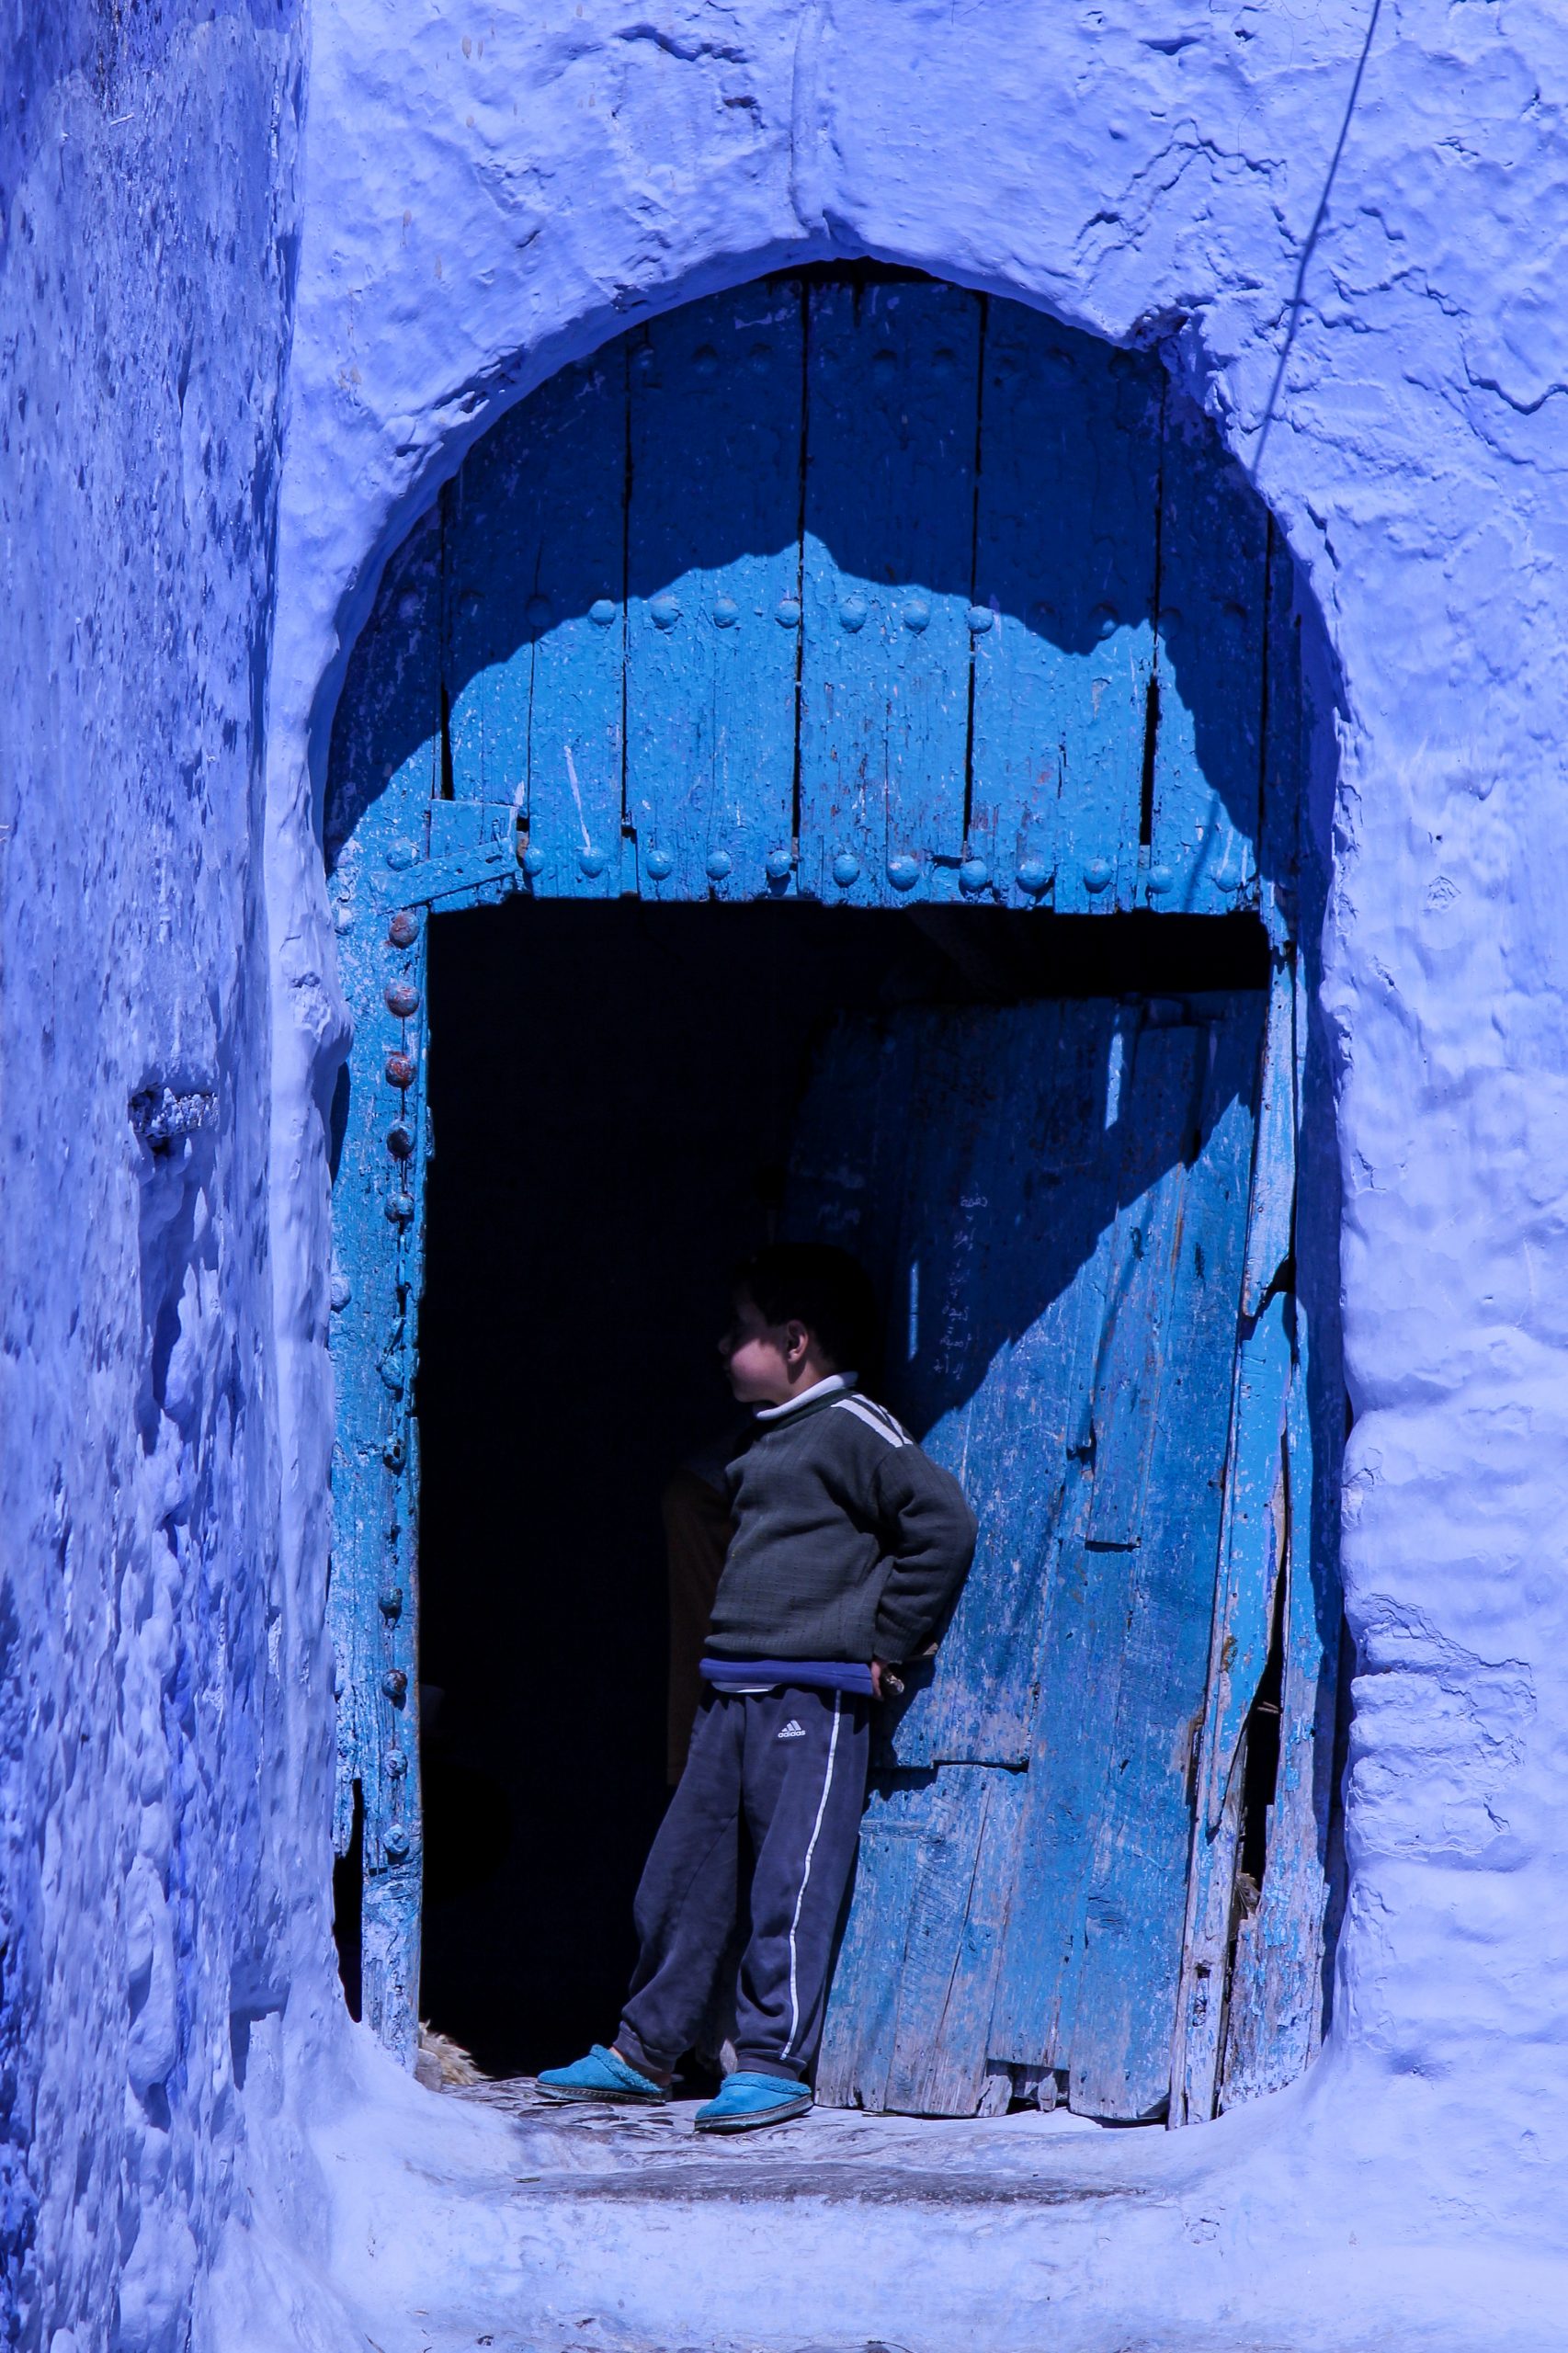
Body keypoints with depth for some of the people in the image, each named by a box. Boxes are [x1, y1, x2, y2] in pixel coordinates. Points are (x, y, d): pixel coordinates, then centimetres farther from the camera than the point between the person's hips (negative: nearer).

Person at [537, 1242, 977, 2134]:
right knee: (685, 1870, 10)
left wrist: (887, 1641, -13)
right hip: (734, 1691, 9)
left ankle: (777, 2063, -4)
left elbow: (943, 1520, -17)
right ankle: (647, 2049, 19)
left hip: (813, 1698, -9)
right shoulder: (768, 1441, 19)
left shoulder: (851, 1429, -9)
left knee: (791, 1880, -8)